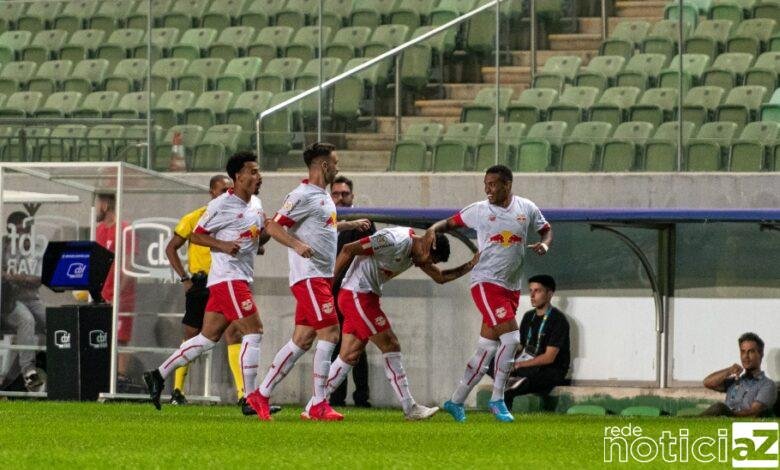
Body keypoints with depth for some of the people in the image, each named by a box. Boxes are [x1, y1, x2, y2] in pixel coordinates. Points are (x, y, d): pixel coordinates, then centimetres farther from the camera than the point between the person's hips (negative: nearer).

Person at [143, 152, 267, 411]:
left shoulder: (256, 204, 14)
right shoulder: (221, 205, -10)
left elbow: (257, 235, 27)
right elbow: (196, 236, -5)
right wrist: (223, 245, -20)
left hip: (242, 278, 9)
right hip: (227, 277, -9)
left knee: (208, 338, 9)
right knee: (253, 332, -12)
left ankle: (158, 375, 15)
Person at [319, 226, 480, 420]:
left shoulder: (414, 250, 9)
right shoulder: (394, 242, -22)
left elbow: (440, 277, 18)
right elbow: (348, 250, -21)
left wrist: (470, 265, 6)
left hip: (365, 297, 10)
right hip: (357, 294, -10)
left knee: (349, 356, 8)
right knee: (390, 346, -7)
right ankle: (410, 409, -3)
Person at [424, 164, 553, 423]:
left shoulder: (526, 209, 7)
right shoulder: (479, 210, 1)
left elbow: (546, 229, 19)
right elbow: (451, 222, 10)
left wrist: (544, 244, -3)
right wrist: (434, 229, -11)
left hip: (512, 287, 4)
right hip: (486, 282, -4)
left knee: (487, 349, 6)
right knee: (510, 337, -19)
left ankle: (456, 402, 16)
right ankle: (497, 400, -8)